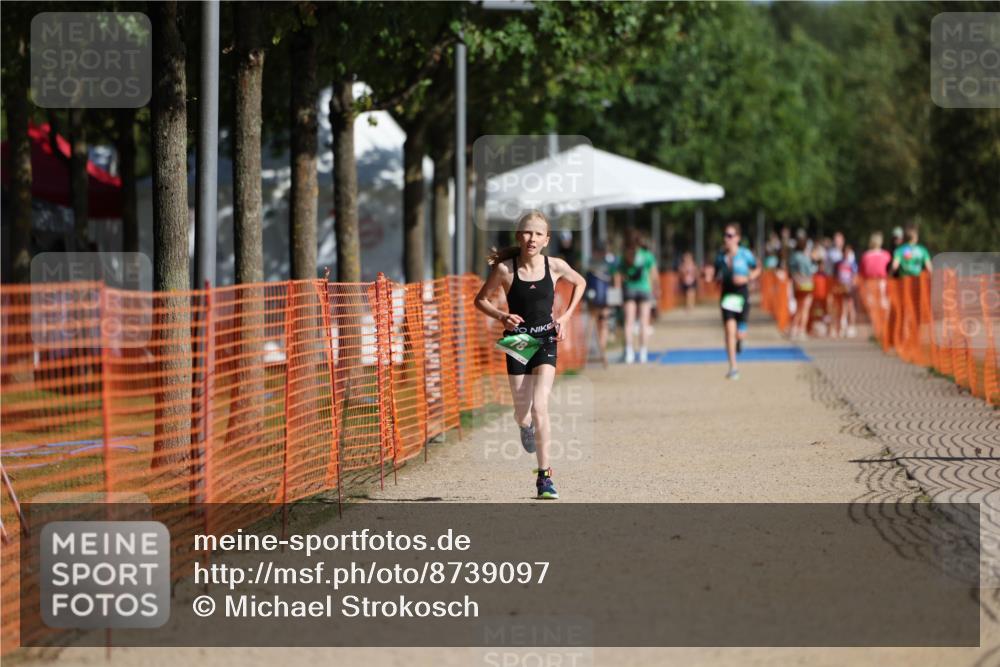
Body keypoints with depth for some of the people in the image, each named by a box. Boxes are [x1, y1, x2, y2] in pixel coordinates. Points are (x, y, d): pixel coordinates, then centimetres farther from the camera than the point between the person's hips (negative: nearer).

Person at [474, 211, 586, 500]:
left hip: (545, 341, -1)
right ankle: (526, 426, 47)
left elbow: (580, 283, 15)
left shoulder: (555, 266, -6)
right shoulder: (505, 269, -9)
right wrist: (502, 316, -15)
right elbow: (480, 299, 3)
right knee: (522, 414, 6)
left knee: (540, 406, -17)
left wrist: (566, 316, 5)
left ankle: (544, 476, -12)